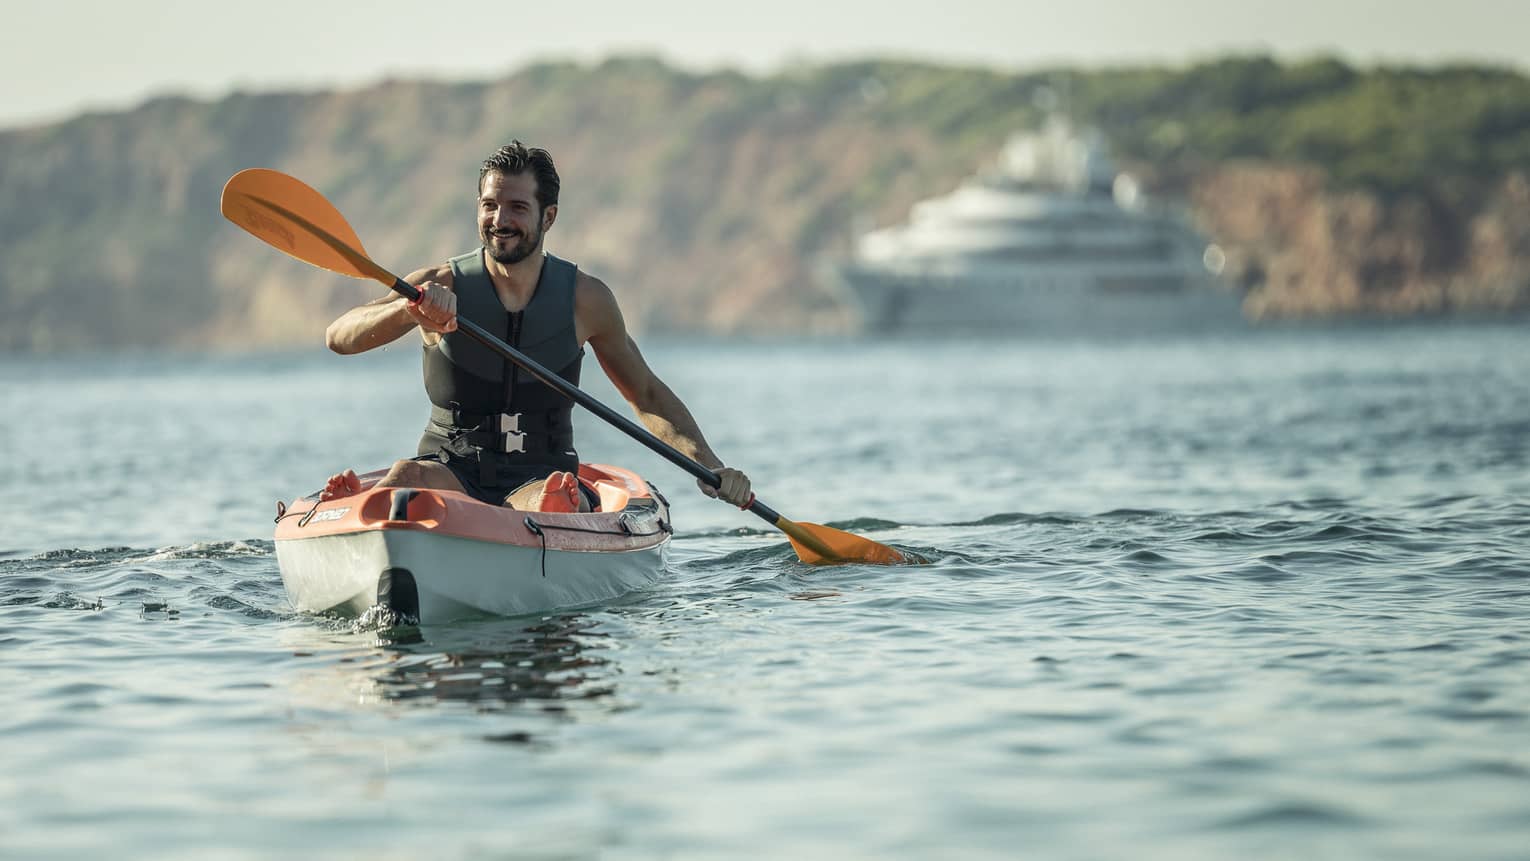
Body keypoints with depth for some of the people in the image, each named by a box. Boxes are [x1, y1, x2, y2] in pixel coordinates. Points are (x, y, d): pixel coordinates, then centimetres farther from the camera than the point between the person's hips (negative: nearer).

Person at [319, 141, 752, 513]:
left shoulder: (585, 298, 4)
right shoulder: (442, 287, -2)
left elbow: (647, 395, 16)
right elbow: (339, 337, -16)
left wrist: (709, 467, 2)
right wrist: (411, 310, -37)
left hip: (539, 475, 0)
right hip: (453, 471, 0)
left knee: (555, 494, -38)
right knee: (408, 476, -35)